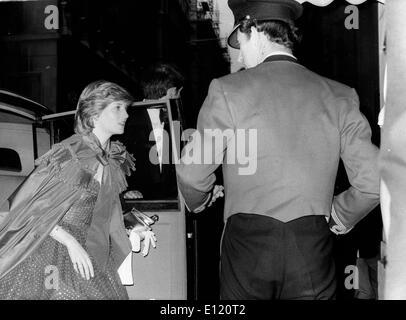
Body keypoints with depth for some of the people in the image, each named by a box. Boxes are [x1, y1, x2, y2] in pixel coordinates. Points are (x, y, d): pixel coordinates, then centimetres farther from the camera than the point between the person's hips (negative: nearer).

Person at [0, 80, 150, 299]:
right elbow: (28, 205, -16)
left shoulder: (114, 160, 7)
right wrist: (70, 242, -20)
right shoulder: (68, 154, -15)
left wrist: (133, 229, 7)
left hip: (86, 253, 6)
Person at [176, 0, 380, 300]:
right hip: (313, 247, 2)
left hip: (247, 241, -2)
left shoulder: (227, 90, -7)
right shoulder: (340, 96, 1)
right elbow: (373, 181, -1)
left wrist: (199, 201, 17)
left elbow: (192, 174, -4)